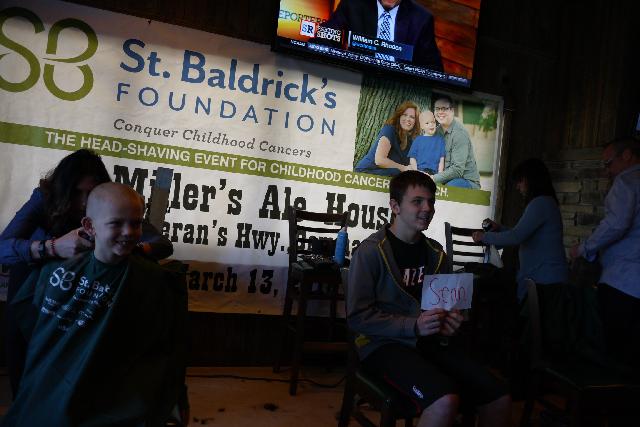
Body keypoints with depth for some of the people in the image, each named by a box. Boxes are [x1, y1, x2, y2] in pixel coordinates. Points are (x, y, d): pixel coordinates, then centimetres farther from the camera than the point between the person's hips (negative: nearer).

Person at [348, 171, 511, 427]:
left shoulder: (435, 252, 11)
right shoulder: (371, 251, -10)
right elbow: (358, 316, -13)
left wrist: (448, 321, -2)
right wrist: (413, 326, -21)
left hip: (430, 341, 7)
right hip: (384, 343, -6)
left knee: (499, 400, -8)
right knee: (445, 401, -32)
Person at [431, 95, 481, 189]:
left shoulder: (460, 133, -15)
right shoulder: (437, 131, 7)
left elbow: (457, 170, -21)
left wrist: (433, 178, -22)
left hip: (467, 181, -6)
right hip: (447, 179, 6)